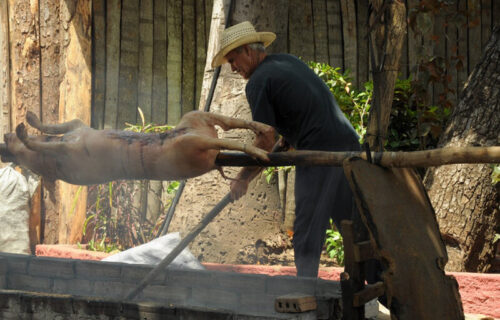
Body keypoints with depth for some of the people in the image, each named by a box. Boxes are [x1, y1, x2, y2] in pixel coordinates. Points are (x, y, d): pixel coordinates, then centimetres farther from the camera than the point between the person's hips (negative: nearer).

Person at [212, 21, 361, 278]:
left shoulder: (259, 82, -5)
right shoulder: (288, 61, 19)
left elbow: (266, 141, -9)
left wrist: (243, 178, 1)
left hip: (319, 150, -8)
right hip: (349, 140, 8)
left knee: (308, 230, -1)